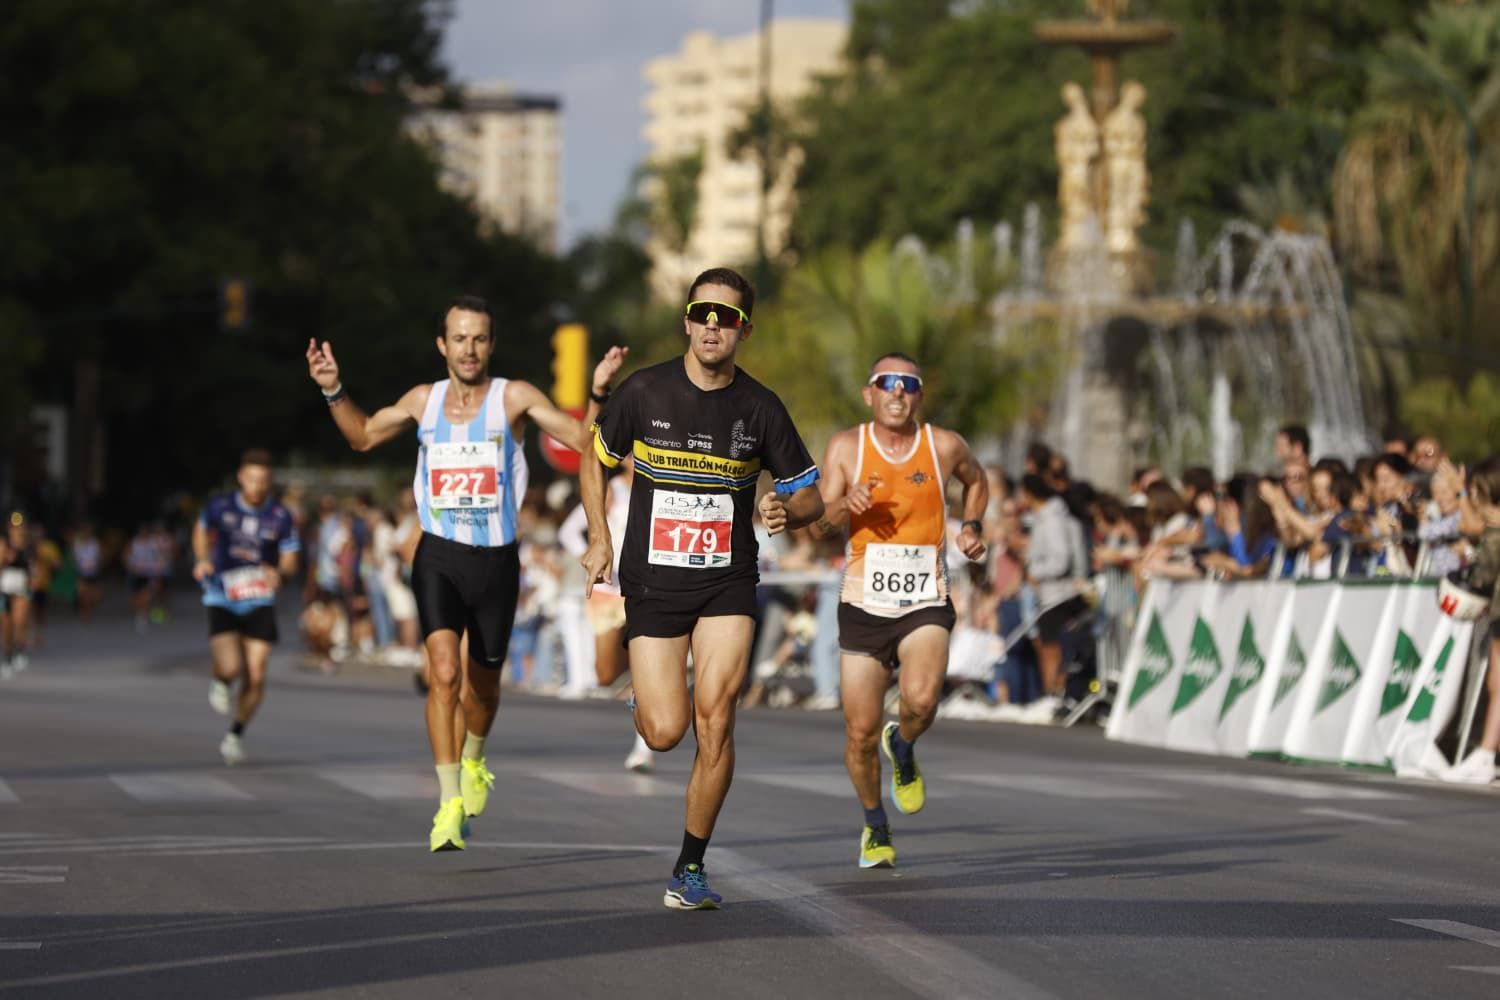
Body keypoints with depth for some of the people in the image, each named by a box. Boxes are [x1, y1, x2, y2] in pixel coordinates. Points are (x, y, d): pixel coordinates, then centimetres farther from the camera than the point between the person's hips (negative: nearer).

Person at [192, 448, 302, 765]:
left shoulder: (280, 516, -6)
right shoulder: (221, 506, -5)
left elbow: (290, 560, -3)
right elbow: (202, 529, 17)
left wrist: (279, 572, -26)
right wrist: (201, 560, 0)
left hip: (259, 604, 1)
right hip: (222, 600, -1)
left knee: (255, 677, -4)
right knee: (230, 668, -21)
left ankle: (235, 735, 20)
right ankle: (218, 681, 19)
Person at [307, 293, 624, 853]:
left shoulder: (514, 398, -3)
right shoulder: (423, 400, 5)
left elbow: (583, 440, -9)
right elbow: (363, 436, 22)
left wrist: (598, 392, -24)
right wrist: (333, 391, 9)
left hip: (496, 560, 0)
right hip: (439, 556, 0)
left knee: (483, 683, 15)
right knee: (444, 671, -19)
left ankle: (472, 763, 48)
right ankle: (449, 805, -18)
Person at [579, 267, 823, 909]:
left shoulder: (760, 408, -1)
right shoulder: (645, 392, -3)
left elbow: (810, 496, 8)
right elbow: (595, 459, 14)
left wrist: (786, 511, -15)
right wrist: (600, 539, 5)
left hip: (728, 582, 0)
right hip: (653, 580, 0)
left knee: (714, 719, -15)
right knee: (665, 732, -8)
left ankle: (690, 867, -1)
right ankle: (648, 700, 33)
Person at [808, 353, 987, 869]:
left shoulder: (944, 446, 0)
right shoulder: (846, 447, -2)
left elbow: (976, 481, 23)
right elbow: (819, 526, -3)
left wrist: (972, 526, 6)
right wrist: (845, 505, -24)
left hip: (925, 604, -1)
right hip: (863, 605, 1)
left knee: (921, 698, -29)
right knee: (861, 733, 2)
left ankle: (903, 750, 7)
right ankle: (875, 828, 27)